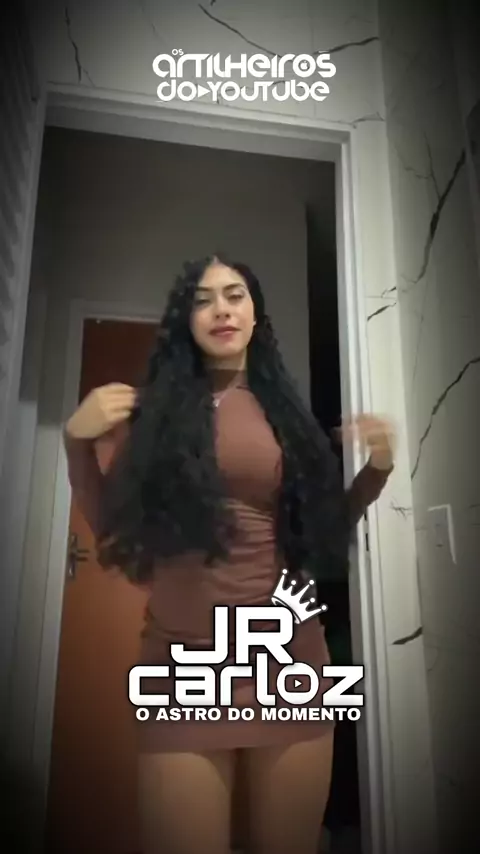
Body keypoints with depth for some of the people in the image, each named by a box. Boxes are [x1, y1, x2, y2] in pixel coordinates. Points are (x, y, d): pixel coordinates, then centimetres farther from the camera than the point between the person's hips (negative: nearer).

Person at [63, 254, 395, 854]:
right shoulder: (154, 407, 4)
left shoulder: (285, 410, 8)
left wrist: (376, 469, -1)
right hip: (185, 662, -1)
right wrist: (77, 440, -8)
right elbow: (112, 529, 4)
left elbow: (323, 529, 11)